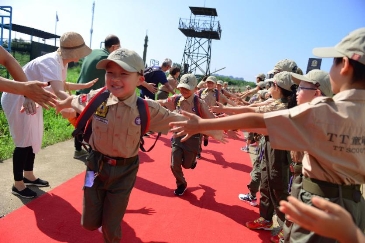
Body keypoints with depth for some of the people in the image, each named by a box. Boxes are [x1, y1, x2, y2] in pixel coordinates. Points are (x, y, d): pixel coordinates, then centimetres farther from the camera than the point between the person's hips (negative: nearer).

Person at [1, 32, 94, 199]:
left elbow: (63, 85, 13)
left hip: (31, 100, 9)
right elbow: (58, 92, -47)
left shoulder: (61, 63, -3)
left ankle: (28, 176, 32)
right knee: (24, 142, -2)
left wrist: (87, 85, 9)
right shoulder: (51, 62, -31)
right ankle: (18, 184, 14)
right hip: (18, 100, -9)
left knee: (34, 139, 15)